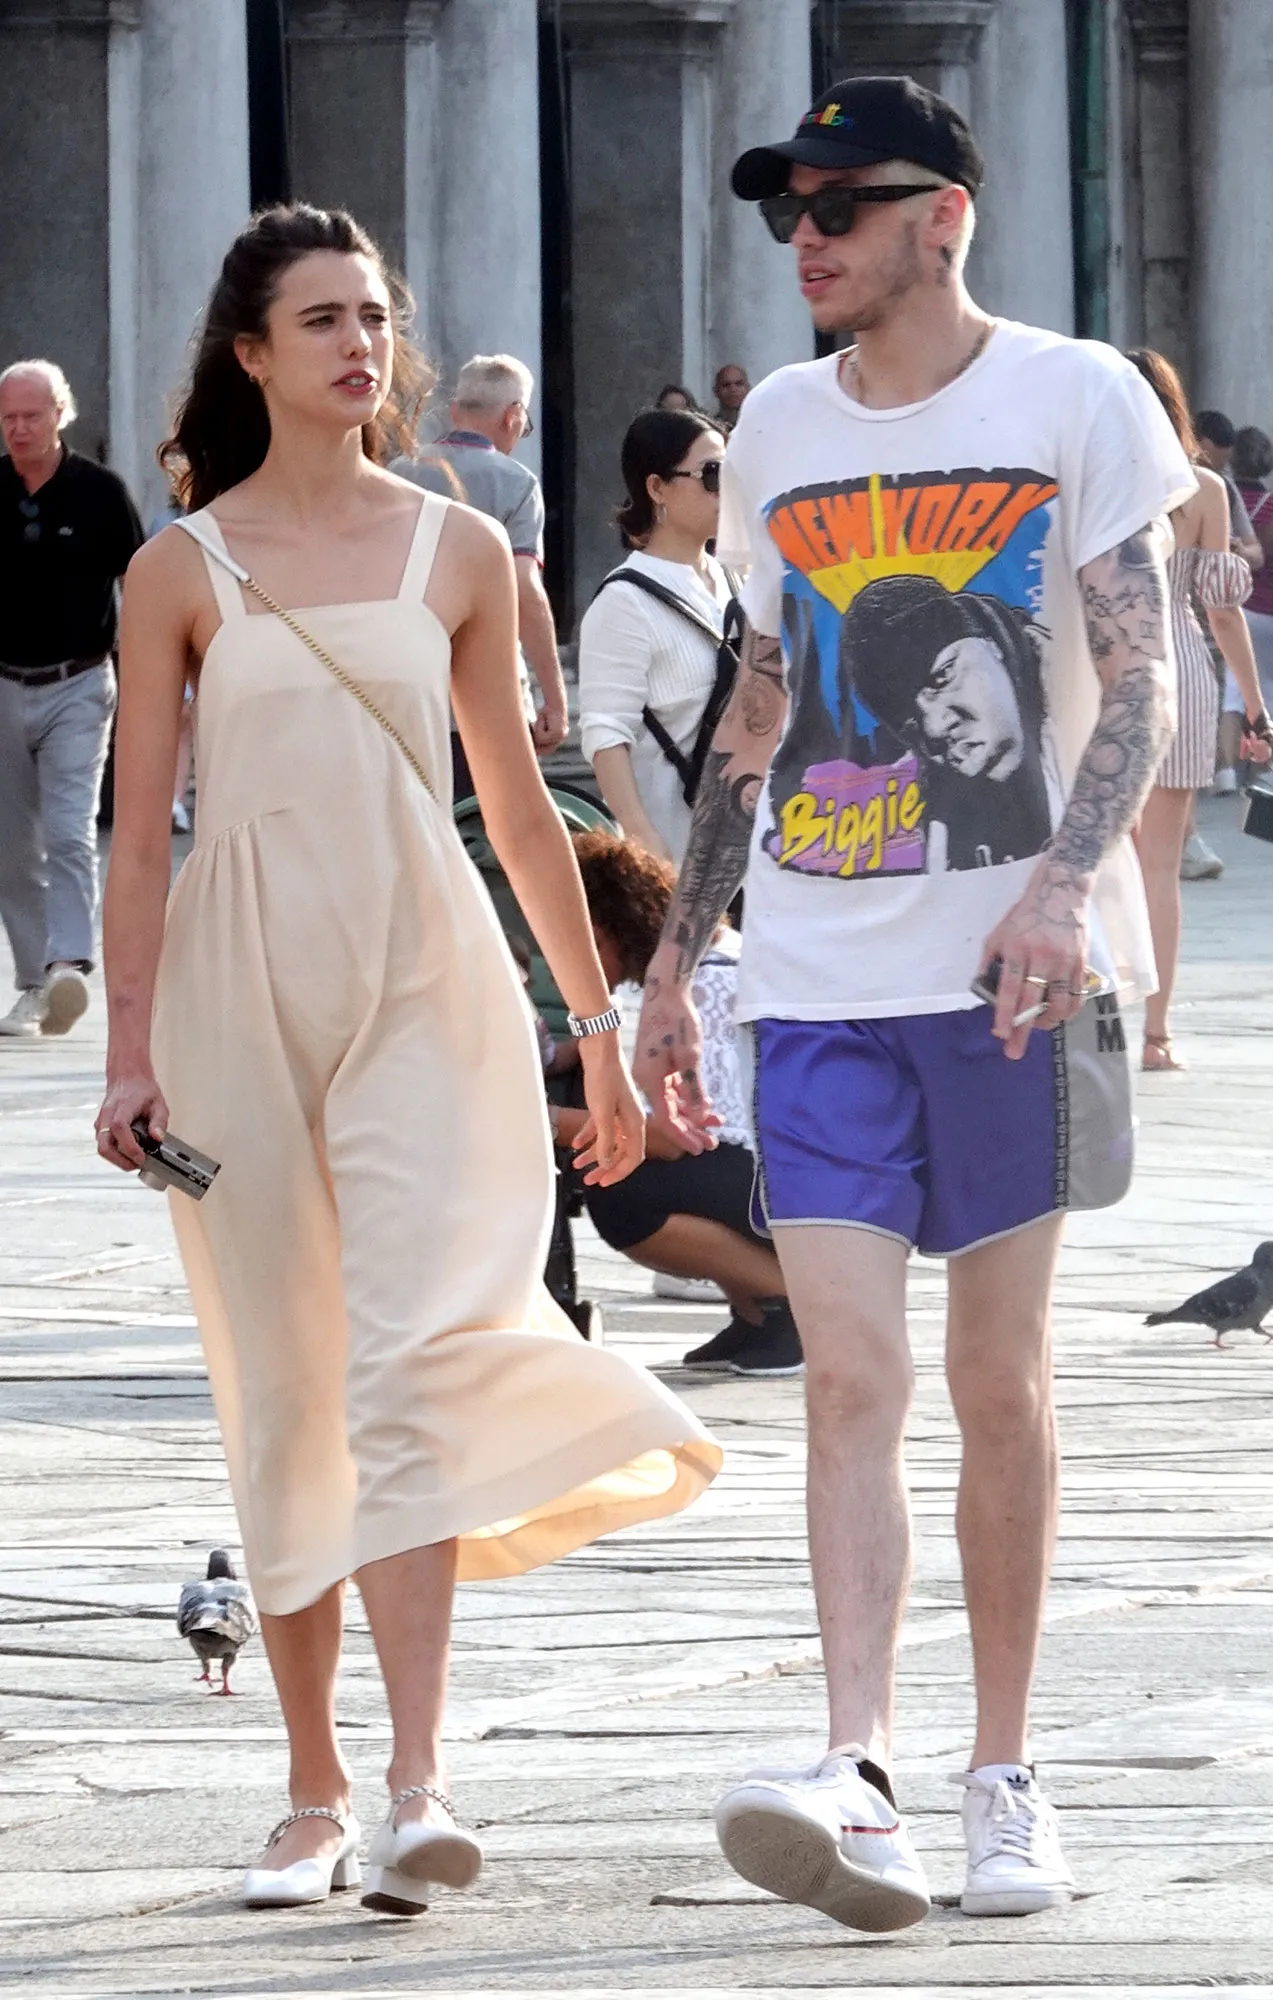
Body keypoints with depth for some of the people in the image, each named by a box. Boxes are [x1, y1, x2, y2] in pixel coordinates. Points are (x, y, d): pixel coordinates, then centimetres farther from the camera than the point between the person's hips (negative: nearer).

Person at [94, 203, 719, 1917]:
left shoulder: (459, 551, 7)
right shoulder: (180, 571, 3)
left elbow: (519, 803, 13)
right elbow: (140, 825, 4)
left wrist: (601, 1026, 15)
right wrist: (129, 1050, -3)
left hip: (423, 978, 0)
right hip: (241, 987, 0)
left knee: (406, 1368, -15)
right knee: (284, 1393, 4)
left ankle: (418, 1785, -22)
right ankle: (313, 1791, 15)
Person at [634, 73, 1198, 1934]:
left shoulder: (1074, 400, -1)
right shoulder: (779, 429, 13)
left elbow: (1140, 682, -6)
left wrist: (1065, 879, -21)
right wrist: (672, 955, 18)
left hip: (1015, 968, -3)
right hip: (819, 973, 3)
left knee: (1001, 1380, 3)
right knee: (849, 1376, -9)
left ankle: (1004, 1780, 12)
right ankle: (856, 1775, -18)